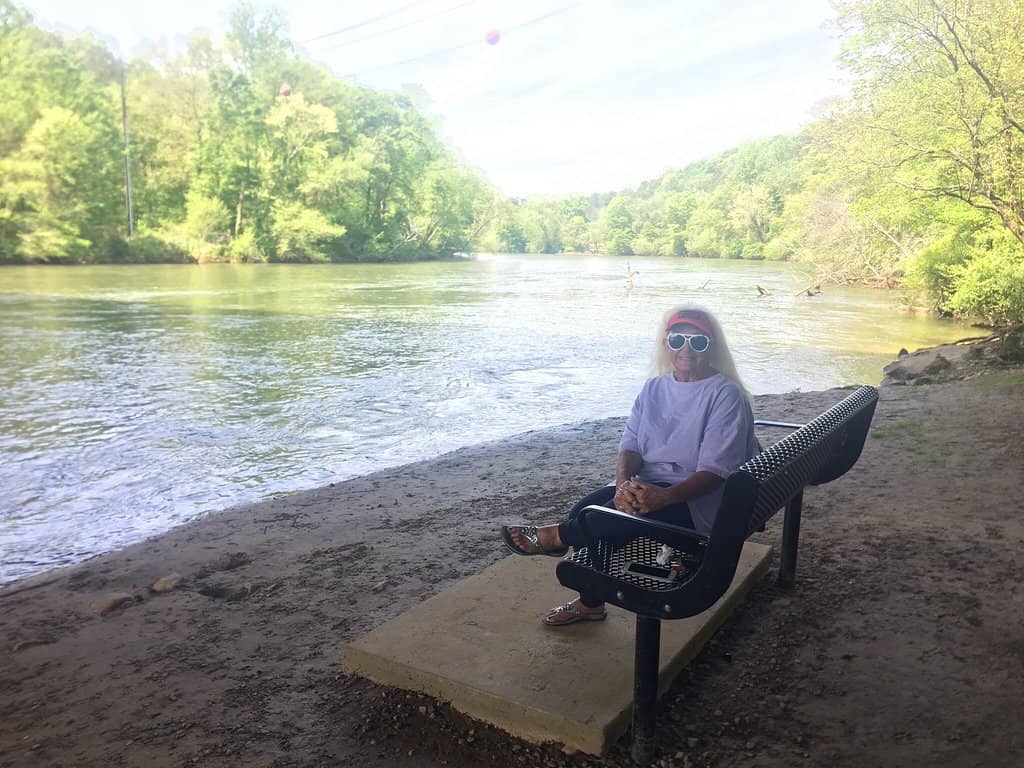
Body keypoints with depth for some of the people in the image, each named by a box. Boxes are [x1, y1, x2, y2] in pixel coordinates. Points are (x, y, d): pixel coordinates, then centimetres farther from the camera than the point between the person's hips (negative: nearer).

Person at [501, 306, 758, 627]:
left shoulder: (725, 394, -9)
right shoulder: (654, 388, 10)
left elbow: (715, 471, -16)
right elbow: (630, 446, 3)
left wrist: (663, 497, -32)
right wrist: (624, 483, -21)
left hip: (696, 501, -6)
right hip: (646, 486, 6)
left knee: (609, 517, -31)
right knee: (584, 509, -18)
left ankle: (554, 536, 0)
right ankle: (590, 602, 3)